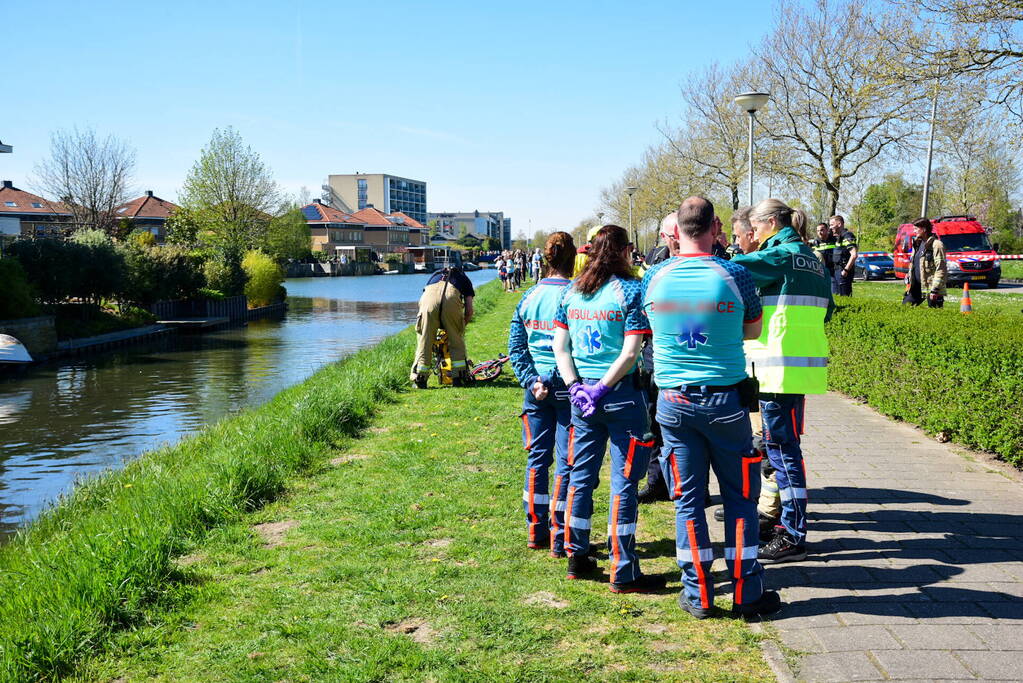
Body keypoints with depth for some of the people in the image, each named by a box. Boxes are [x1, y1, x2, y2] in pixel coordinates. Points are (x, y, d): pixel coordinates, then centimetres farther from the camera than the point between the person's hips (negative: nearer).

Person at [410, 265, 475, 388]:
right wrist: (461, 326, 41)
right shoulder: (464, 279, 36)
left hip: (429, 296, 1)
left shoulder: (436, 274, 43)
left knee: (424, 340, 11)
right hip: (452, 298, -1)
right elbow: (469, 311, 25)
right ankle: (459, 377, 17)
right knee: (456, 341, 15)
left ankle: (419, 379, 12)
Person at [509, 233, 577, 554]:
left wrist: (531, 380, -2)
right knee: (566, 461, 3)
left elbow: (516, 346, 3)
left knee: (537, 457, 14)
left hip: (537, 387, 5)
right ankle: (560, 538, 8)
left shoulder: (529, 296, 3)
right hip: (567, 386, -5)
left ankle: (536, 532, 22)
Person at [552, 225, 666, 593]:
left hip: (582, 394, 6)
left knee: (581, 475, 15)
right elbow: (630, 354, -15)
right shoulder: (630, 290, -9)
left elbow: (560, 347, 6)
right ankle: (623, 573, 5)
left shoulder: (571, 292, 7)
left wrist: (576, 385, 0)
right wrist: (602, 388, -11)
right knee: (624, 481, 0)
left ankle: (577, 558, 25)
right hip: (621, 395, -5)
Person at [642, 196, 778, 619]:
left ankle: (697, 595, 17)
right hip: (725, 399, -2)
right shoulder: (734, 275, -9)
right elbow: (754, 330, 6)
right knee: (740, 496, 11)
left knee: (687, 499, 10)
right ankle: (746, 592, 18)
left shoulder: (655, 278, -3)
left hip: (673, 401, 2)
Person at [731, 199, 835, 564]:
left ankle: (793, 538, 1)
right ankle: (791, 523, 27)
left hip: (780, 365, -9)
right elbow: (825, 310, 22)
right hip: (802, 365, 9)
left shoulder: (781, 255, -11)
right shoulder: (811, 259, 16)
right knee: (784, 445, 17)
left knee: (782, 447, -4)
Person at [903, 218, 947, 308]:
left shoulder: (936, 244, -13)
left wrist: (935, 289, -21)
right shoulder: (918, 243, 14)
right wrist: (909, 282, 18)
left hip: (930, 287, -9)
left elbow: (941, 269, -18)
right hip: (916, 287, 9)